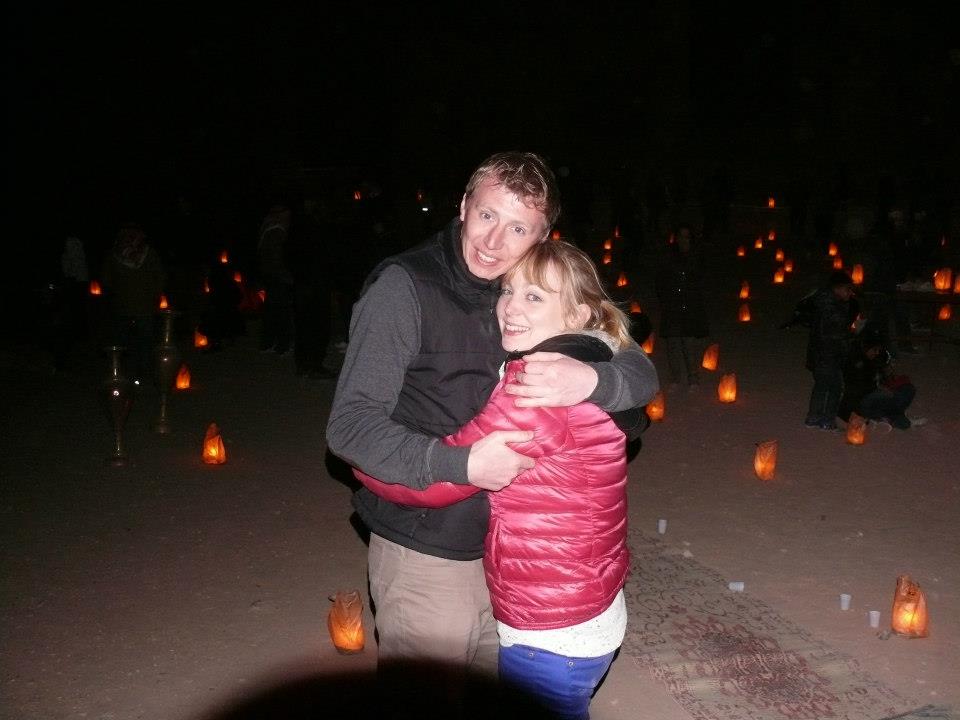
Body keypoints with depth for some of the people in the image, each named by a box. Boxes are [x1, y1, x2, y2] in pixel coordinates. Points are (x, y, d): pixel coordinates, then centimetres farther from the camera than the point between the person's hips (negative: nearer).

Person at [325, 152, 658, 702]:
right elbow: (351, 425, -20)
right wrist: (462, 464, -30)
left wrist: (592, 379, -25)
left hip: (509, 543, 6)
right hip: (427, 553, -5)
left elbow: (642, 374, -3)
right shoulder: (405, 287, -16)